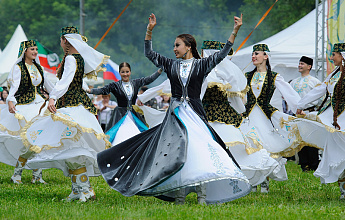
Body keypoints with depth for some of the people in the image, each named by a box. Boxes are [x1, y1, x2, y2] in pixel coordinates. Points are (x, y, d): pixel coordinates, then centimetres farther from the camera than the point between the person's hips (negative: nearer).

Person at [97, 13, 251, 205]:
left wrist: (235, 31, -8)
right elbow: (149, 53, 13)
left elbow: (223, 54, -1)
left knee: (200, 147, -14)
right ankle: (179, 195, 2)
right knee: (176, 151, -3)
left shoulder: (201, 65, 4)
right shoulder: (171, 65, 11)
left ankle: (202, 194, -13)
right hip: (176, 114, 3)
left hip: (195, 113, -3)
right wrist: (150, 30, 4)